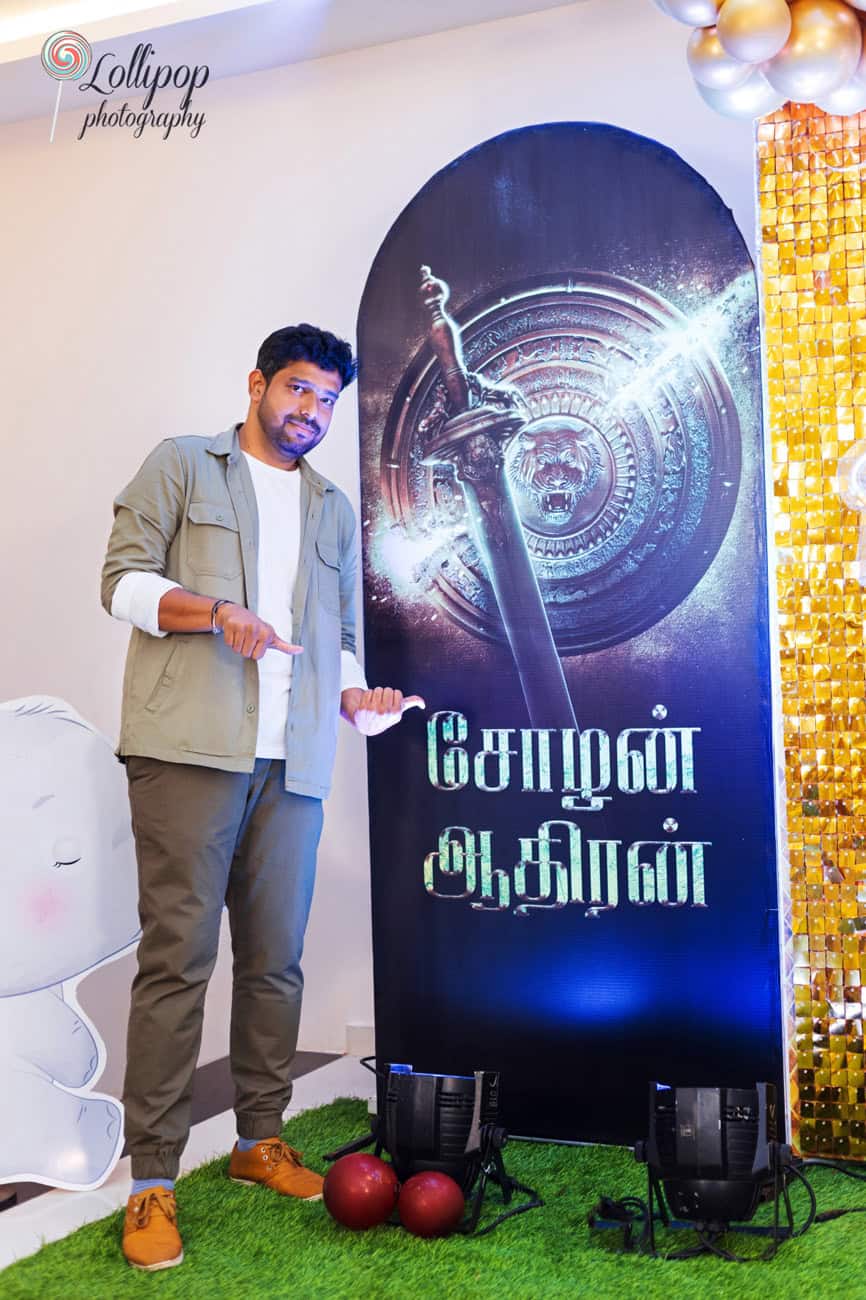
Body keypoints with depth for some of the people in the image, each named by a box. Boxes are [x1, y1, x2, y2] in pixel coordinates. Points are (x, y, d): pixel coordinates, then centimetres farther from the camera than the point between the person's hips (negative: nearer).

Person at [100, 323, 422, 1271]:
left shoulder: (335, 511, 25)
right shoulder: (183, 465, 12)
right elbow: (124, 579, 2)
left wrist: (357, 697, 3)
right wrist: (216, 610, -14)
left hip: (292, 762, 5)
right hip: (189, 746, -4)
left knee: (276, 959, 6)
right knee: (179, 954, -8)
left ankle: (259, 1139, 21)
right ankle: (152, 1182, -2)